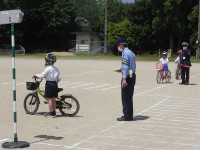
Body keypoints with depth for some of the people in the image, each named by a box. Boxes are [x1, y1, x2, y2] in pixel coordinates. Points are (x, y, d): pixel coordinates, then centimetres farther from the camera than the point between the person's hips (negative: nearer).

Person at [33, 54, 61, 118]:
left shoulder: (48, 69, -13)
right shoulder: (56, 69, 9)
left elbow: (42, 76, -10)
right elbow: (59, 78, 9)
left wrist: (36, 75, 7)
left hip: (49, 84, -7)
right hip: (55, 84, 7)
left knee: (50, 99, -3)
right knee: (53, 99, 12)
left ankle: (51, 113, 0)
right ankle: (54, 112, 16)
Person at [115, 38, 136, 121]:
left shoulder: (125, 53, -13)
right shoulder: (131, 53, 17)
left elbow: (126, 66, -22)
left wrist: (124, 79, -26)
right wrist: (121, 70, 21)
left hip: (127, 77, -10)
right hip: (133, 75, 10)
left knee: (125, 97, -3)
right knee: (129, 97, 15)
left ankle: (127, 116, 0)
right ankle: (130, 115, 22)